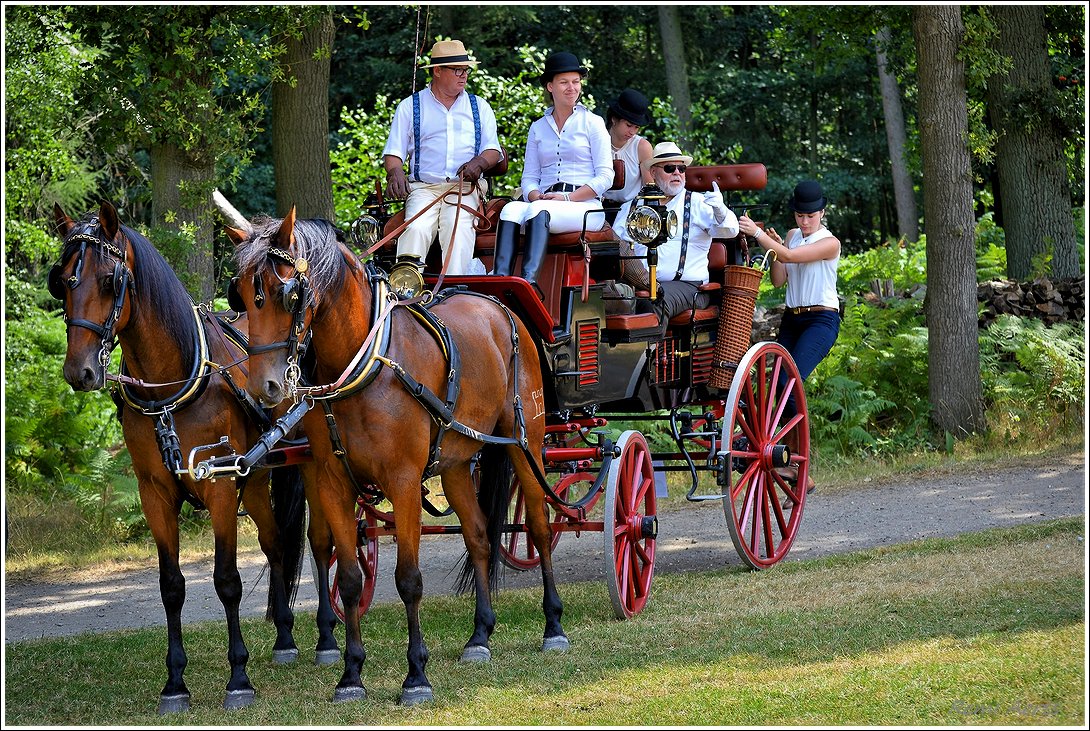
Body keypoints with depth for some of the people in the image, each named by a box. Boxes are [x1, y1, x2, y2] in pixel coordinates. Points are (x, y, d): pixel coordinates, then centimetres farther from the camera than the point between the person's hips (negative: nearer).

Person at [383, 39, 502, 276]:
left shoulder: (479, 107, 20)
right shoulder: (409, 107, 15)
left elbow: (493, 150, 14)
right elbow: (394, 151, 9)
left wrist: (479, 162, -10)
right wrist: (395, 172, -14)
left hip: (466, 188, 0)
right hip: (423, 187, 0)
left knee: (458, 229, -30)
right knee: (416, 228, -30)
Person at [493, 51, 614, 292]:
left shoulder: (592, 123, 10)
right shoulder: (538, 128, 22)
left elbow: (605, 177, 3)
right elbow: (529, 177, 18)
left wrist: (568, 198, -10)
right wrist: (536, 196, -7)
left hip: (584, 206, -4)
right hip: (545, 202, 4)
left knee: (538, 211, -37)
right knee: (511, 210, -31)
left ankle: (529, 278, -57)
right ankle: (500, 277, -49)